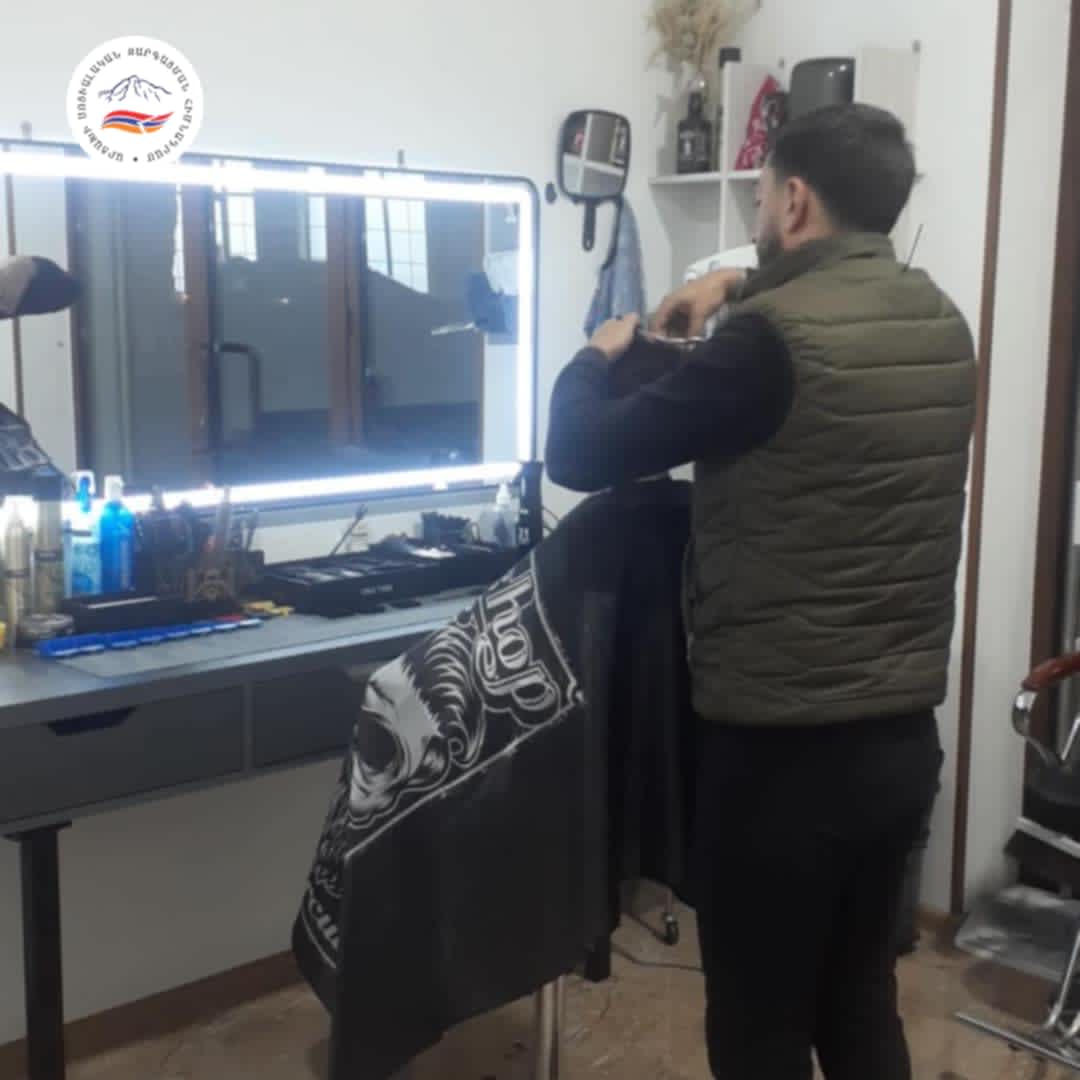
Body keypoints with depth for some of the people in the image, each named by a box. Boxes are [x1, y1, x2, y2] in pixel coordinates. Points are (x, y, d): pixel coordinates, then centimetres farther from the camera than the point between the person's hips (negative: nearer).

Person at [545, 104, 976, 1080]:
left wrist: (598, 357, 6)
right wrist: (741, 290, 20)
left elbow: (581, 456, -12)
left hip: (784, 750, -7)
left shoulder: (771, 340, -18)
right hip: (904, 737, 7)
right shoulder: (943, 325, 5)